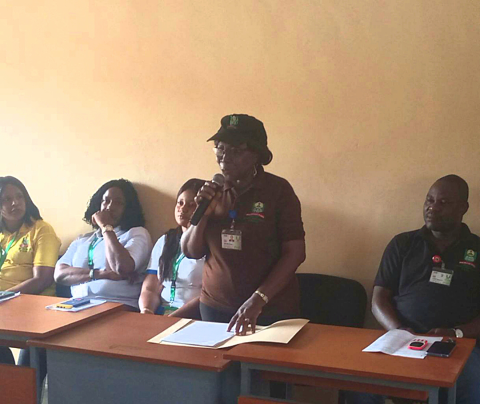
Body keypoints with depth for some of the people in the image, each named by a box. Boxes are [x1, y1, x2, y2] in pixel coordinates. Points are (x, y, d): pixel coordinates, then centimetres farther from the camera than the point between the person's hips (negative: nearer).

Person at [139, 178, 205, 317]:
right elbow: (149, 289, 12)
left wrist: (171, 319, -18)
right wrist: (146, 312, -10)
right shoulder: (164, 241, 18)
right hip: (160, 314, 5)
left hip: (194, 317, -5)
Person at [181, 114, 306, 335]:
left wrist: (257, 300, -21)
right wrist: (203, 213, -12)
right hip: (215, 307, 3)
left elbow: (295, 253, -13)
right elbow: (191, 252, 5)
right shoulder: (212, 190, 2)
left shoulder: (278, 190, -9)